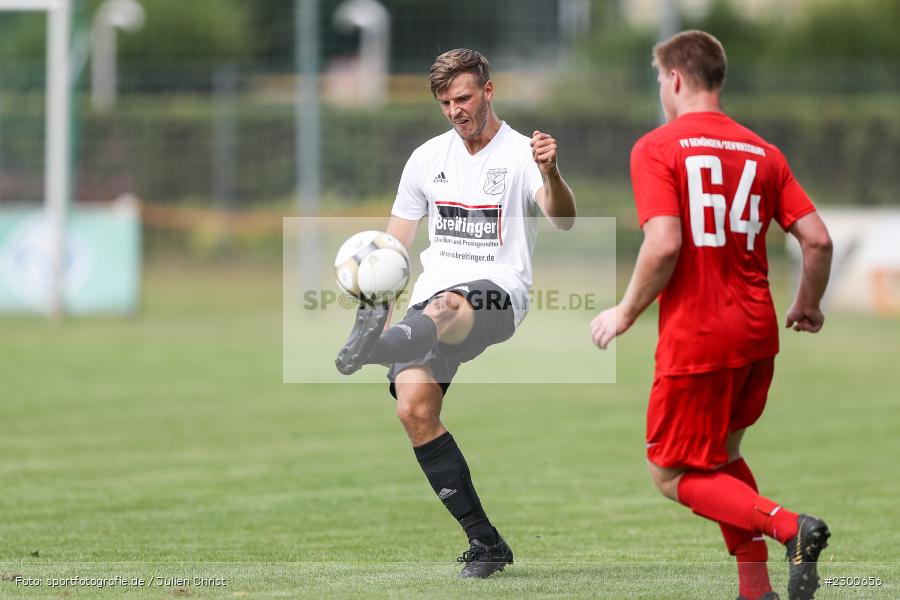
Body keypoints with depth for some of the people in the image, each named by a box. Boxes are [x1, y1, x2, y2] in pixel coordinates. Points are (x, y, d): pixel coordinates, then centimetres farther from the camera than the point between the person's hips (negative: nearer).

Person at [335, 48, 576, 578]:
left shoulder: (521, 154, 1)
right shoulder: (429, 157, 17)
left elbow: (563, 220, -18)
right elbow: (395, 242, 22)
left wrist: (551, 173, -39)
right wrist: (374, 299, 7)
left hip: (497, 294, -6)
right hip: (433, 295, 6)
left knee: (446, 308, -41)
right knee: (415, 408, -14)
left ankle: (371, 350, -76)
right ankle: (484, 541, -7)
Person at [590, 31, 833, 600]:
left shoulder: (656, 148, -8)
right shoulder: (762, 152, 8)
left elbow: (664, 245, -20)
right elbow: (818, 239, 3)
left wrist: (625, 314, -6)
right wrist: (808, 307, 21)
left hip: (694, 339, -6)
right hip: (757, 334, 6)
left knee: (673, 475, 5)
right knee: (724, 455, 24)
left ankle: (788, 526, -17)